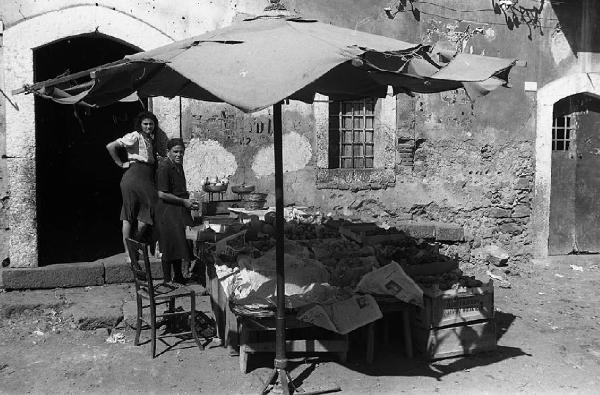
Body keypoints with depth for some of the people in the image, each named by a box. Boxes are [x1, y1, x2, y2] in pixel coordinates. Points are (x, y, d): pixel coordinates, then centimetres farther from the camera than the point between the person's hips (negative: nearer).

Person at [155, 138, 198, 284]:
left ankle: (178, 277, 27)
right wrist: (183, 201, -17)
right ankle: (167, 281, 9)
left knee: (179, 245, 15)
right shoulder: (164, 167, -16)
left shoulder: (178, 165, 12)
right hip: (168, 211, -9)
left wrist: (188, 200, 9)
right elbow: (162, 194, -21)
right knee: (169, 249, -2)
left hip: (179, 211, 9)